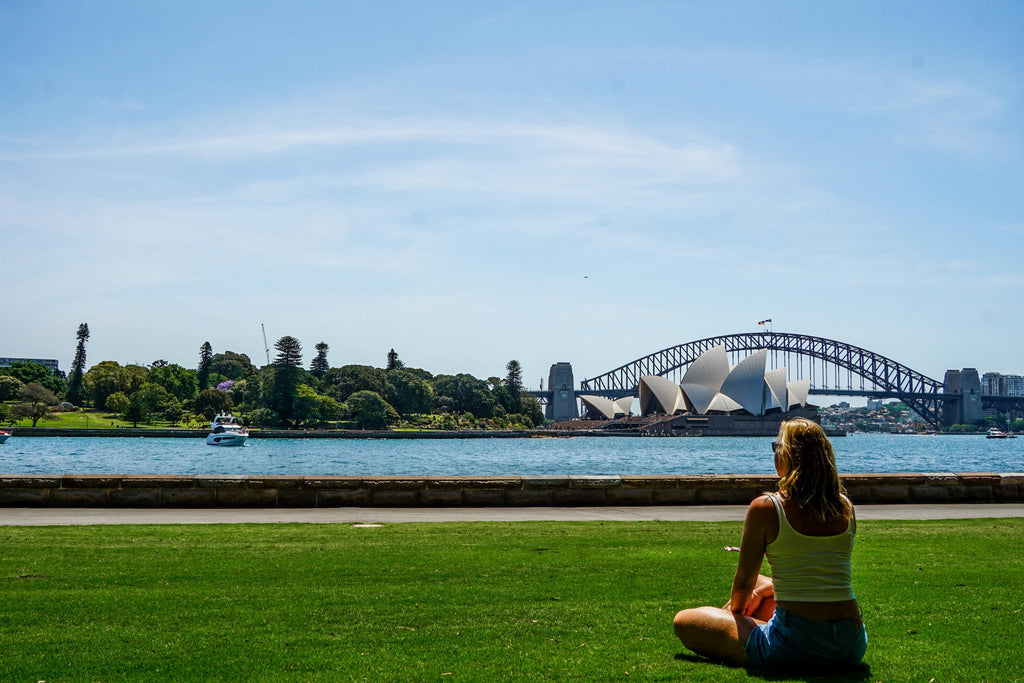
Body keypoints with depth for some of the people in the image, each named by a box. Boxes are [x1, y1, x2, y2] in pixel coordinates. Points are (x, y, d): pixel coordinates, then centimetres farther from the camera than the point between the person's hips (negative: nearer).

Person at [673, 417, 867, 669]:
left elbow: (744, 583, 0)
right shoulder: (846, 508, 5)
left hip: (797, 645, -6)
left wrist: (735, 609, 23)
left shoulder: (765, 508, -10)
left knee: (684, 621, 10)